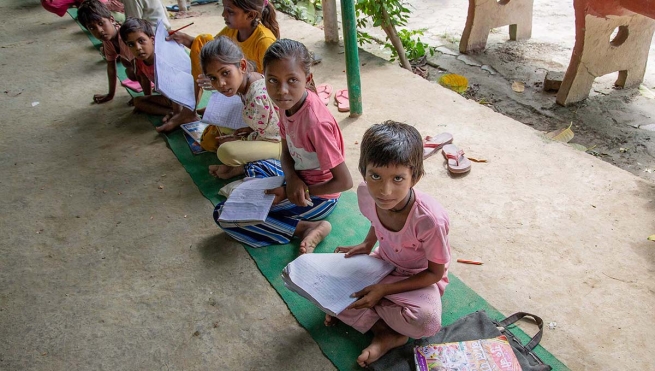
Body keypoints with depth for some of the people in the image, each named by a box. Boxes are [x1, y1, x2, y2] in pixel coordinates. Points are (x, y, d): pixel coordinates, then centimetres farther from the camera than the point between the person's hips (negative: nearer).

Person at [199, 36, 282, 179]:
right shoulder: (245, 80, -5)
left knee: (226, 152, -27)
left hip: (280, 142, -10)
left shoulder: (258, 98, -33)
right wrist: (250, 129, -1)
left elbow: (268, 136, -20)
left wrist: (238, 139, -9)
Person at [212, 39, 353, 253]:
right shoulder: (288, 103, -8)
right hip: (299, 178, 9)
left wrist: (296, 192, -18)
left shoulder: (315, 123, -31)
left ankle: (308, 228, -15)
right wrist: (291, 178, -18)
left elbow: (344, 182, -26)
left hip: (318, 196, -8)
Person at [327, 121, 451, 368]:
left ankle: (352, 313, -10)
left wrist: (384, 289, -25)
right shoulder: (366, 194, -21)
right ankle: (388, 334, -12)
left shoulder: (431, 219, -36)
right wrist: (367, 244, -11)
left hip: (420, 278, -4)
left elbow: (435, 273, -19)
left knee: (427, 321, -35)